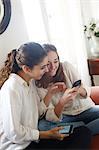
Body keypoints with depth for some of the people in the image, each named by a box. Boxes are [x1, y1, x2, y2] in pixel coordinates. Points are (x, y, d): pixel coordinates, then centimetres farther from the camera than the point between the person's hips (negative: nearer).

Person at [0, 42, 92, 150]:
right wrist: (48, 135, -13)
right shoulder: (11, 89, -22)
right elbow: (13, 133, -22)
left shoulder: (30, 82, 7)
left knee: (84, 132, -2)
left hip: (32, 139, 9)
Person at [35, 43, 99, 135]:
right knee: (41, 125, -30)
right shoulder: (38, 83, -6)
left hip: (86, 109, 1)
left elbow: (87, 91, -6)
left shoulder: (67, 67, -8)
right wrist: (50, 93, -31)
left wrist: (80, 90, -30)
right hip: (64, 116, -1)